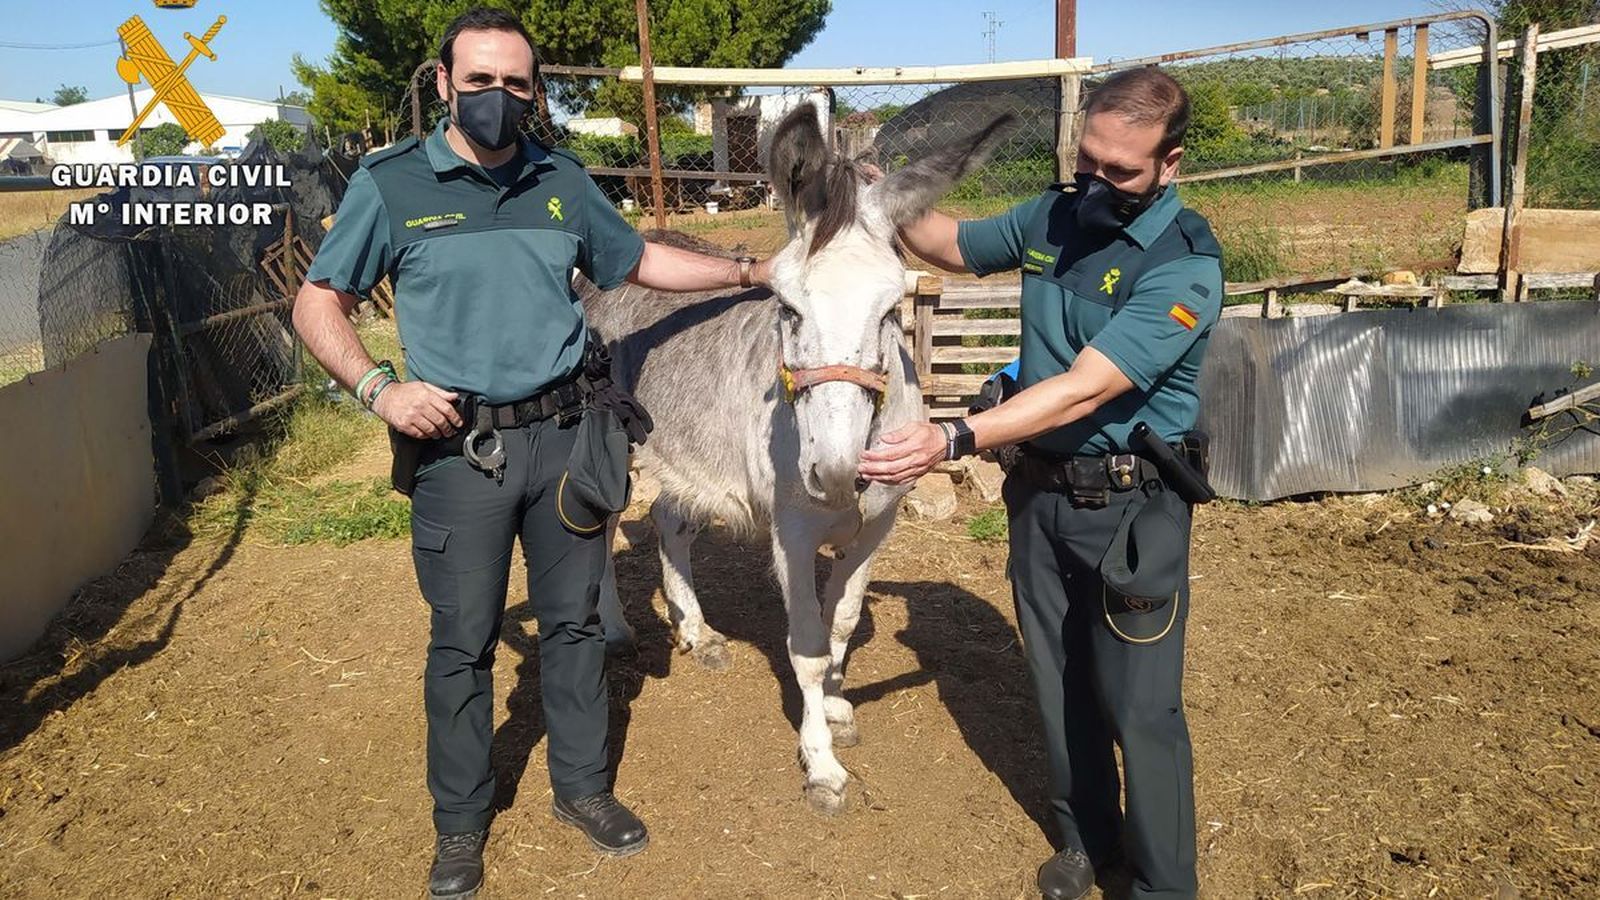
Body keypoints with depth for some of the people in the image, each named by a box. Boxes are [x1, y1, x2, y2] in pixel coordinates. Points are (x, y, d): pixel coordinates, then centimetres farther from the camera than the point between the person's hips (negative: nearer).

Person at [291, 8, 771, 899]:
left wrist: (751, 269, 13)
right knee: (463, 641, 8)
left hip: (563, 435, 3)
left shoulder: (563, 180, 6)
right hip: (458, 448, -3)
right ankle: (461, 822, 26)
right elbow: (319, 303, 1)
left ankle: (584, 786, 32)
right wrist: (380, 387, -15)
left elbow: (639, 261, 17)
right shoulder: (391, 183, -4)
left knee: (575, 620, 13)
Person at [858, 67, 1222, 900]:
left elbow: (1083, 390, -29)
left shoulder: (1184, 267, -20)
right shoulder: (1054, 217, 0)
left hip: (1130, 507, -6)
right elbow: (952, 246, 16)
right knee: (1060, 684, 19)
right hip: (1040, 488, 6)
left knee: (1140, 709, 4)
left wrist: (953, 441, -36)